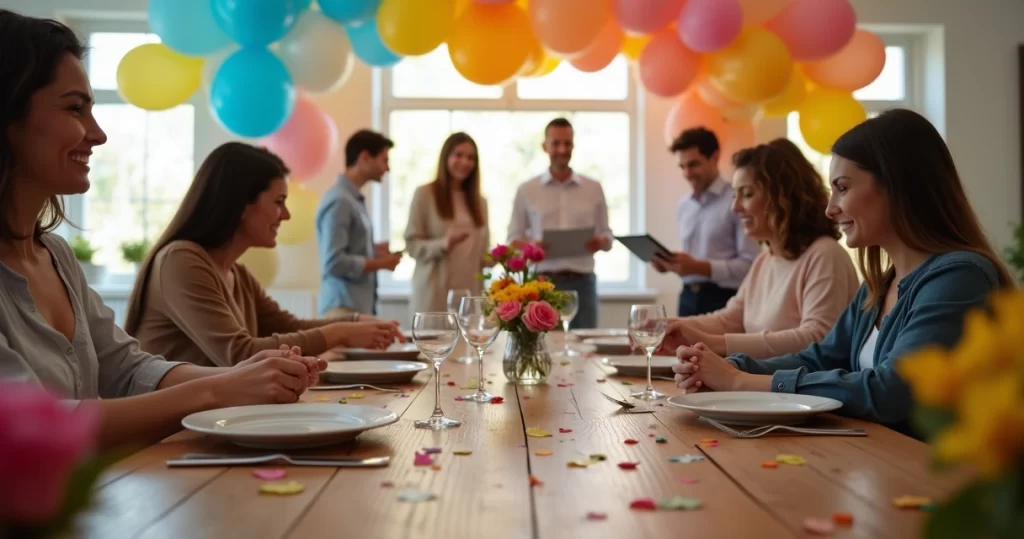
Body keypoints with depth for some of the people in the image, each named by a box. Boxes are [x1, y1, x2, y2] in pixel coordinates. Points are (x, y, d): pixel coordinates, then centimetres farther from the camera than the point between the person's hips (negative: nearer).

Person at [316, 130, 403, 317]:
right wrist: (381, 264, -10)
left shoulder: (355, 199, 13)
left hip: (360, 306, 9)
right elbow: (334, 262, -20)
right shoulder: (339, 201, -14)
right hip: (344, 308, -9)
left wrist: (375, 250, 6)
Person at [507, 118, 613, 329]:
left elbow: (607, 236, 12)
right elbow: (513, 239, 7)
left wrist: (599, 243, -11)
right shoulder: (527, 190, 5)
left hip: (582, 281, 1)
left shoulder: (594, 189, 9)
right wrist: (530, 246, -15)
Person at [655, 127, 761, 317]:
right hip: (689, 298, 6)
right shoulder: (683, 206, 14)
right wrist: (671, 264, -1)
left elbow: (750, 264, -16)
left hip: (724, 300, -6)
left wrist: (700, 267, -22)